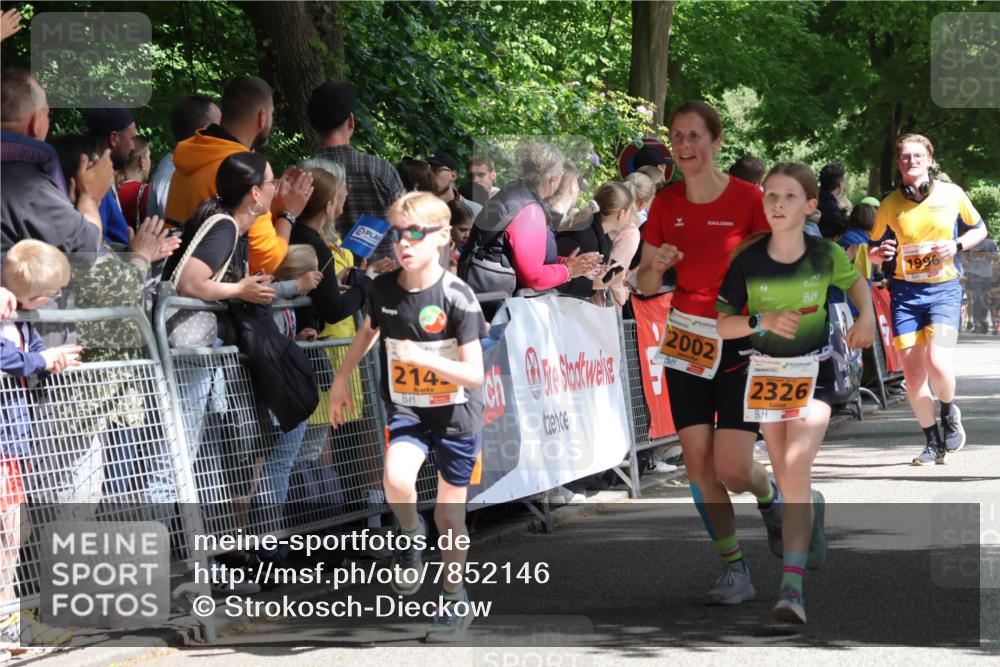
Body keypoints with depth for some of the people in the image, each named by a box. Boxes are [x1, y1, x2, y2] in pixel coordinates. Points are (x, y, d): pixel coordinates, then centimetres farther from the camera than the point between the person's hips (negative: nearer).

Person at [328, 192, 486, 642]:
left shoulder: (456, 297, -19)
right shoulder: (384, 289, -6)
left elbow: (474, 373, -19)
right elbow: (368, 331, 17)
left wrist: (426, 358, -33)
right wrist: (341, 380, 16)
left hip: (455, 414, -2)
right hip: (406, 408, 2)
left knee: (450, 515, 4)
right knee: (397, 479, -27)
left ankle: (456, 599, 24)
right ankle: (411, 536, 5)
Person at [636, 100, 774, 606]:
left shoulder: (747, 198, -10)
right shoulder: (666, 204, 3)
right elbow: (645, 286, 8)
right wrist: (655, 267, -14)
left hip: (739, 340, -4)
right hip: (686, 338, 4)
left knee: (733, 468, -10)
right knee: (698, 461, -2)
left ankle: (770, 497, 25)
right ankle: (734, 568, 9)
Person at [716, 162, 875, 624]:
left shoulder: (826, 256, -11)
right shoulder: (747, 261, -13)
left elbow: (857, 282, 12)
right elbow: (721, 325, -10)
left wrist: (867, 317, -7)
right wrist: (762, 320, -27)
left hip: (813, 373, -2)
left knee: (796, 469, -19)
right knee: (785, 479, 13)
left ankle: (792, 586, -25)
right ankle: (812, 508, 52)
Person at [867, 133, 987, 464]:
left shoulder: (951, 194, 0)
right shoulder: (889, 205, 2)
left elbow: (979, 229, 13)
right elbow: (875, 250, 12)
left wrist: (956, 245, -7)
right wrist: (879, 253, -12)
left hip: (944, 288, -2)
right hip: (905, 291, 2)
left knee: (938, 363, -21)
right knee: (913, 374, -1)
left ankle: (950, 413, 12)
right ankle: (934, 443, 18)